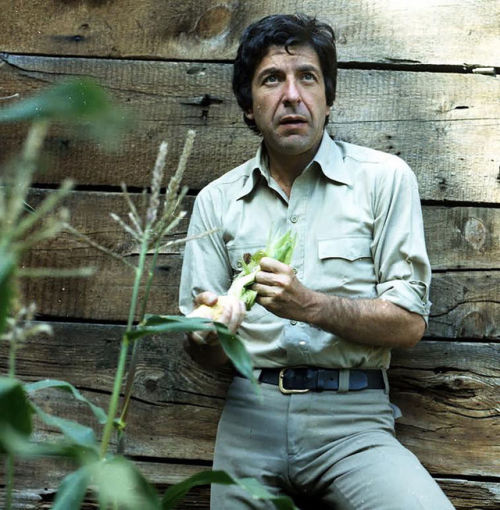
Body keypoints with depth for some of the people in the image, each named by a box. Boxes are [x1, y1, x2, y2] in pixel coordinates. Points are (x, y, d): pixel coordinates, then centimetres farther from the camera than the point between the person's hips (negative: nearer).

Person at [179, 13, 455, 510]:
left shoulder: (384, 178, 3)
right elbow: (203, 352, 10)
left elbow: (409, 323, -2)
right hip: (251, 411, 3)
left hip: (351, 418, -2)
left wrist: (310, 305, -16)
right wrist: (210, 335, -14)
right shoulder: (217, 200, 10)